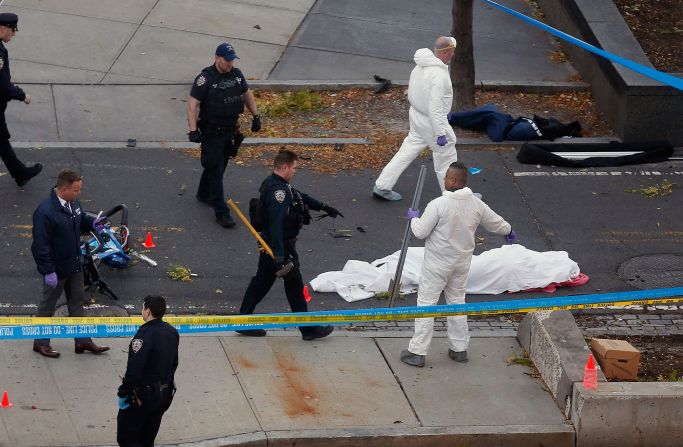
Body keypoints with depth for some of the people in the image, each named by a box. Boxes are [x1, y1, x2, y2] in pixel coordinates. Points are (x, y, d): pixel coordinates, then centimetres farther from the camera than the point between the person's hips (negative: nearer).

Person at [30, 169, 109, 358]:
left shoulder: (72, 203, -3)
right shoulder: (45, 212, -29)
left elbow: (80, 218, 18)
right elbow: (40, 245, -25)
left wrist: (92, 222, -5)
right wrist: (48, 271, -24)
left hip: (74, 265, 8)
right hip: (56, 269, -8)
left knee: (77, 303, 18)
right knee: (47, 306, 10)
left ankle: (83, 341, 30)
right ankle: (41, 342, 26)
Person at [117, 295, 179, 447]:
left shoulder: (145, 335, -23)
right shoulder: (172, 332, 3)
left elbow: (134, 370, -24)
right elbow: (173, 364, 13)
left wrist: (123, 393, -15)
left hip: (142, 395, -8)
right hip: (165, 394, 8)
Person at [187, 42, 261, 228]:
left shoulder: (236, 74, 3)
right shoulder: (205, 79, -18)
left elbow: (247, 94, 19)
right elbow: (193, 104, -19)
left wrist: (256, 116, 17)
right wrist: (193, 130, -25)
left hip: (230, 129, 7)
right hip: (212, 133, -7)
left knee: (220, 165, 20)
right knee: (216, 170, -6)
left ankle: (204, 194, 43)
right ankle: (221, 212, -5)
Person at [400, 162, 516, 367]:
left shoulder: (438, 205, -23)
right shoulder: (476, 204, -4)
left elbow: (420, 232, -17)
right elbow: (495, 222, 13)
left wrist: (414, 218, 5)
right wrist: (509, 231, 36)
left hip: (437, 264, -6)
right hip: (461, 263, 6)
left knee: (426, 303, 2)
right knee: (457, 301, 20)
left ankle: (417, 352, 4)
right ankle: (460, 348, 27)